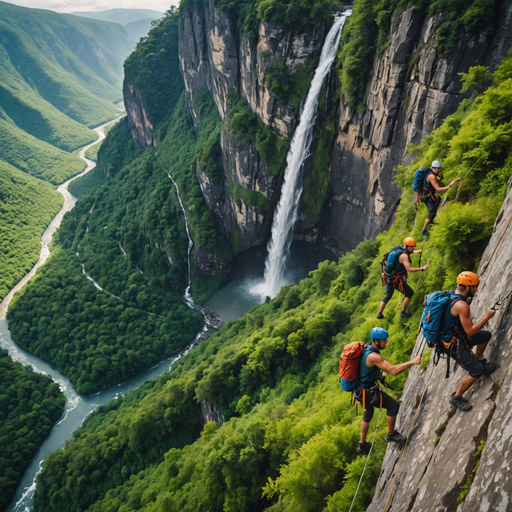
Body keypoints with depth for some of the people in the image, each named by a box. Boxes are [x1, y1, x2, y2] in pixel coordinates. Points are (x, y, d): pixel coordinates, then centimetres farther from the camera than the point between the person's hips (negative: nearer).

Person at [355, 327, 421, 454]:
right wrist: (412, 362, -30)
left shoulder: (367, 348, 0)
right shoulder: (373, 356, -30)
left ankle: (362, 445, 39)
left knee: (368, 413, 25)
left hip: (361, 388, 10)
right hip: (367, 392, -10)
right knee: (394, 406, 2)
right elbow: (393, 370, -35)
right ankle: (390, 434, 21)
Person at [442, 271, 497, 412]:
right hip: (454, 344, -10)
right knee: (476, 371, -8)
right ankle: (456, 397, 8)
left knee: (486, 335, 22)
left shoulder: (451, 295, -1)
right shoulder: (462, 305, -30)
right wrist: (487, 317, -17)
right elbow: (470, 331, -25)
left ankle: (479, 361, 37)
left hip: (456, 334, 10)